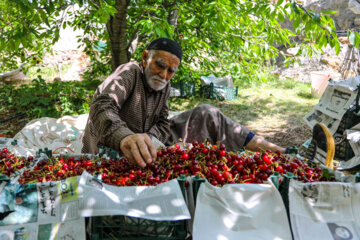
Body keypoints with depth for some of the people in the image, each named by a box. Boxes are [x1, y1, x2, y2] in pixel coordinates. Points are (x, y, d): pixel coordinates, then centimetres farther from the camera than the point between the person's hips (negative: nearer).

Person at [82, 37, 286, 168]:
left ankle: (258, 145, -3)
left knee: (206, 115, -5)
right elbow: (102, 107, -39)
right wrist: (125, 137, -61)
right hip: (113, 150, -5)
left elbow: (163, 124, -1)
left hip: (150, 140, 6)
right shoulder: (129, 73, -21)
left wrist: (149, 140, -26)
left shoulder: (164, 85, 1)